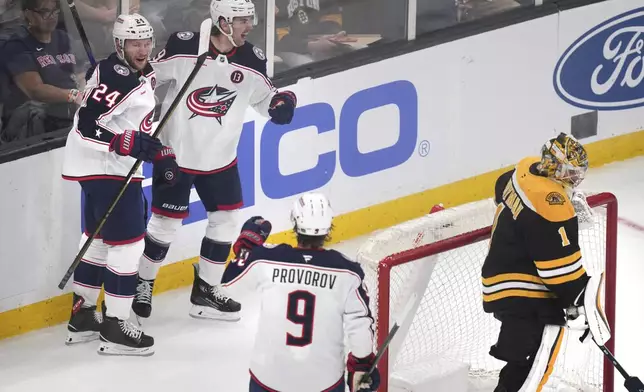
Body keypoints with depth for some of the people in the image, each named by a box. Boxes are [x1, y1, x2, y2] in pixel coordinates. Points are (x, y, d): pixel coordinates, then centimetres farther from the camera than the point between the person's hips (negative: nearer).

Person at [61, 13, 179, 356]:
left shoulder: (144, 75, 10)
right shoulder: (113, 76, -21)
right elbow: (87, 127, -27)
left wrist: (161, 154, 16)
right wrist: (132, 144, -30)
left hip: (115, 167, 10)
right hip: (103, 169, -10)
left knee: (99, 239, 17)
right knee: (128, 242, -8)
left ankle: (82, 318, 27)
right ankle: (114, 328, -3)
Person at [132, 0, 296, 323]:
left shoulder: (252, 61, -6)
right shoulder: (183, 48, -18)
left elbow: (264, 97, 7)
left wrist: (281, 102, -14)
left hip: (220, 158, 5)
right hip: (177, 152, -5)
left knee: (225, 219, 8)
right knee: (166, 222, 2)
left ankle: (205, 291, 23)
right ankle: (142, 284, 22)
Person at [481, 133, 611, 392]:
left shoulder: (527, 170, 3)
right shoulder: (551, 205, -25)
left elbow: (503, 187, 29)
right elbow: (561, 266, -24)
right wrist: (583, 299, -15)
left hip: (502, 274, 10)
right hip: (521, 293, -10)